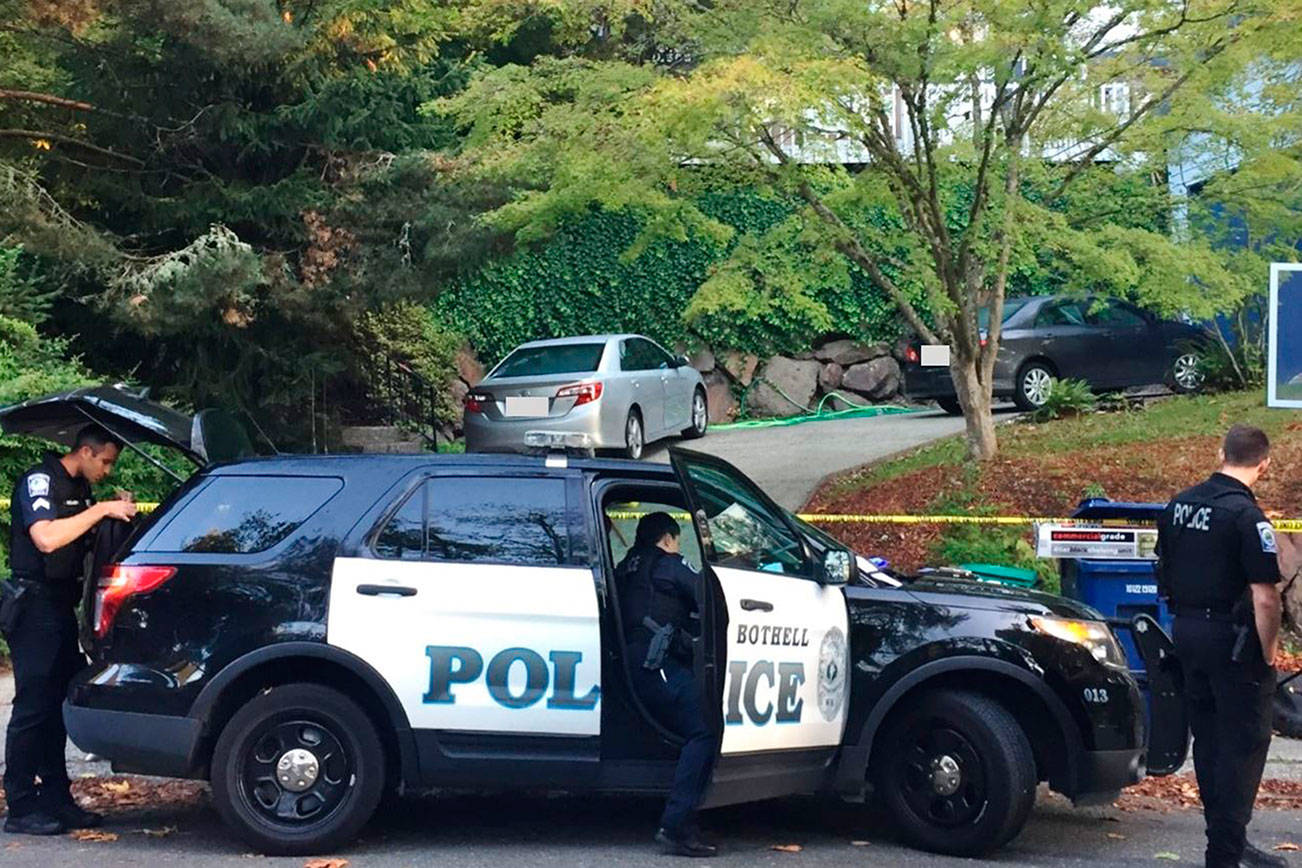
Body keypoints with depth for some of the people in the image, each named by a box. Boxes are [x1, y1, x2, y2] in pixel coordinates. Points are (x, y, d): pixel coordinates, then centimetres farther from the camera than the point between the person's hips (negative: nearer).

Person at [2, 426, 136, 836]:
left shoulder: (79, 489, 16)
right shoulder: (39, 481, -12)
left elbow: (80, 537, 22)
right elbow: (45, 538, -27)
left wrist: (117, 510, 6)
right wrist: (101, 510, -24)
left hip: (61, 605, 9)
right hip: (35, 605, -9)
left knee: (57, 704, 10)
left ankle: (56, 799, 16)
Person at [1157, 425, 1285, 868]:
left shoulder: (1178, 505, 6)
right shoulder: (1246, 515, -19)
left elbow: (1164, 573, 15)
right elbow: (1263, 598, -21)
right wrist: (1268, 653, -10)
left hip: (1186, 632, 8)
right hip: (1232, 639, -8)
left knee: (1208, 740, 16)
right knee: (1244, 743, 2)